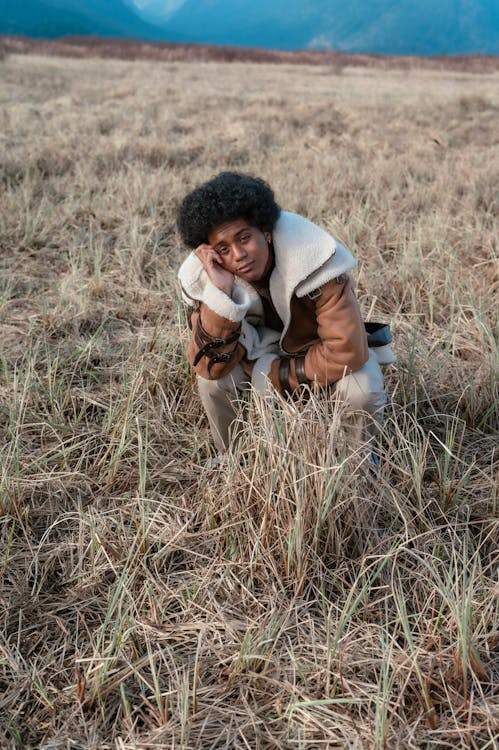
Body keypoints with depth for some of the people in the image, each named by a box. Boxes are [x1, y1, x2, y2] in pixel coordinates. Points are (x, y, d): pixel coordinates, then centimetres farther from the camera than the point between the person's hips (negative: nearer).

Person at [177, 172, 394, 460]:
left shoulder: (312, 260, -35)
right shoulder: (205, 276, -23)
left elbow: (347, 350, -33)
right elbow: (209, 366, -30)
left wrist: (276, 377, -25)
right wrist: (220, 294, -43)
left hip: (324, 345, -2)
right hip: (268, 342, 2)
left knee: (361, 389, -33)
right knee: (212, 378, -26)